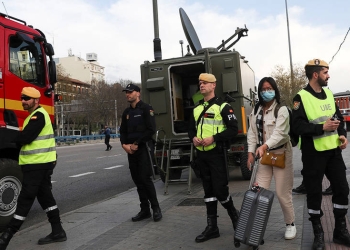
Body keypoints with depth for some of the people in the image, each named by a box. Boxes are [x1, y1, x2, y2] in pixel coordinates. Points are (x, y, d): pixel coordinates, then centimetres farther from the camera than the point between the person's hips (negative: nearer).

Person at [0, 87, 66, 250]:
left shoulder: (38, 115, -13)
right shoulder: (34, 116, 20)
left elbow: (25, 137, -21)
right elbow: (24, 138, 18)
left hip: (38, 164, -10)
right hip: (39, 163, 10)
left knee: (25, 199, -7)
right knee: (45, 196, 12)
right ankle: (58, 231, 19)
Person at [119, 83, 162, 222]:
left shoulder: (146, 108, -5)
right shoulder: (126, 112, 16)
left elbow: (151, 130, -14)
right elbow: (123, 131, 16)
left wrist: (137, 144, -15)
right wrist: (124, 144, -3)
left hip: (143, 148, -7)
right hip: (131, 150, 7)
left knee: (145, 179, -9)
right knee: (137, 181, 8)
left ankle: (156, 208, 4)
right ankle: (144, 210, 16)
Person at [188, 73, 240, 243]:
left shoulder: (222, 106, -6)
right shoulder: (197, 109, 14)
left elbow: (233, 129, -10)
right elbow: (191, 128, 20)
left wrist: (214, 138, -20)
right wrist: (193, 138, -3)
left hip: (216, 153, -6)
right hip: (201, 154, 6)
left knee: (220, 189, -7)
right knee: (208, 190, 10)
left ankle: (234, 215, 23)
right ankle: (212, 227, 18)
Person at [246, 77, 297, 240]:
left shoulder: (282, 110, -9)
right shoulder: (255, 112, 9)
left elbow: (280, 133, -21)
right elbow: (252, 133, 9)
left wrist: (265, 146, -36)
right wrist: (251, 152, -1)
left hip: (281, 154, -4)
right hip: (262, 154, 5)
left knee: (282, 193, 2)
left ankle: (290, 224, 23)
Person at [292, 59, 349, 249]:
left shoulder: (328, 94, 11)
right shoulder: (301, 97, -10)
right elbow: (298, 126, -17)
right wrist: (322, 128, -23)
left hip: (333, 151, 6)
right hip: (313, 153, -6)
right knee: (314, 193, 4)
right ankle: (318, 234, 20)